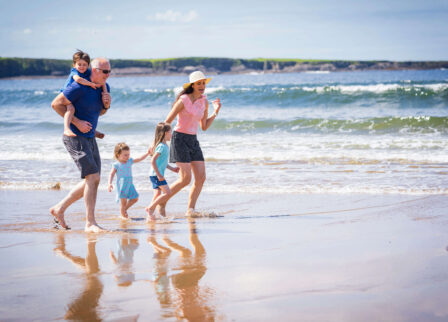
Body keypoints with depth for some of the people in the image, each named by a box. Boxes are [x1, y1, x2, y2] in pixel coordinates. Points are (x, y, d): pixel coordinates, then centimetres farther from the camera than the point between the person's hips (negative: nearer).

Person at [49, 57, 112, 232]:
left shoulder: (104, 88, 8)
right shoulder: (79, 87, -17)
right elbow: (56, 104, -15)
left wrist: (106, 104, -2)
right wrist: (77, 122, -18)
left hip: (90, 138, 9)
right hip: (75, 137, -9)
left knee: (92, 181, 10)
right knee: (93, 177, -17)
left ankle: (59, 208, 21)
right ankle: (90, 223, -14)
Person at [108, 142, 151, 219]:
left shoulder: (130, 161, 7)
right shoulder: (116, 165, -7)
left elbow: (140, 159, 9)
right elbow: (111, 174, -6)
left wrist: (147, 153, 0)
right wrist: (110, 183, -19)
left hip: (129, 184, 6)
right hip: (121, 186, -6)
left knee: (135, 198, 6)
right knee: (124, 202, -4)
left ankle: (125, 209, 24)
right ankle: (123, 215, 11)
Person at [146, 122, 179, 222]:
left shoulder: (165, 146, 15)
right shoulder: (161, 146, -16)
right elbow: (153, 160, -23)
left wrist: (171, 168, 28)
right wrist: (159, 174, -24)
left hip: (156, 175, 10)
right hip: (156, 175, -10)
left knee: (157, 195, 8)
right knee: (167, 192, -13)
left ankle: (150, 215, 7)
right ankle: (150, 208, -11)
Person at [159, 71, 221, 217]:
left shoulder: (204, 102, 8)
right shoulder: (183, 101, -11)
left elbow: (204, 127, 15)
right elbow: (167, 123, -7)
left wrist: (215, 112, 6)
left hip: (193, 141, 7)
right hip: (180, 139, -7)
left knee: (201, 178, -4)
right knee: (186, 178, -14)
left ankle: (190, 209, 3)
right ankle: (162, 202, 2)